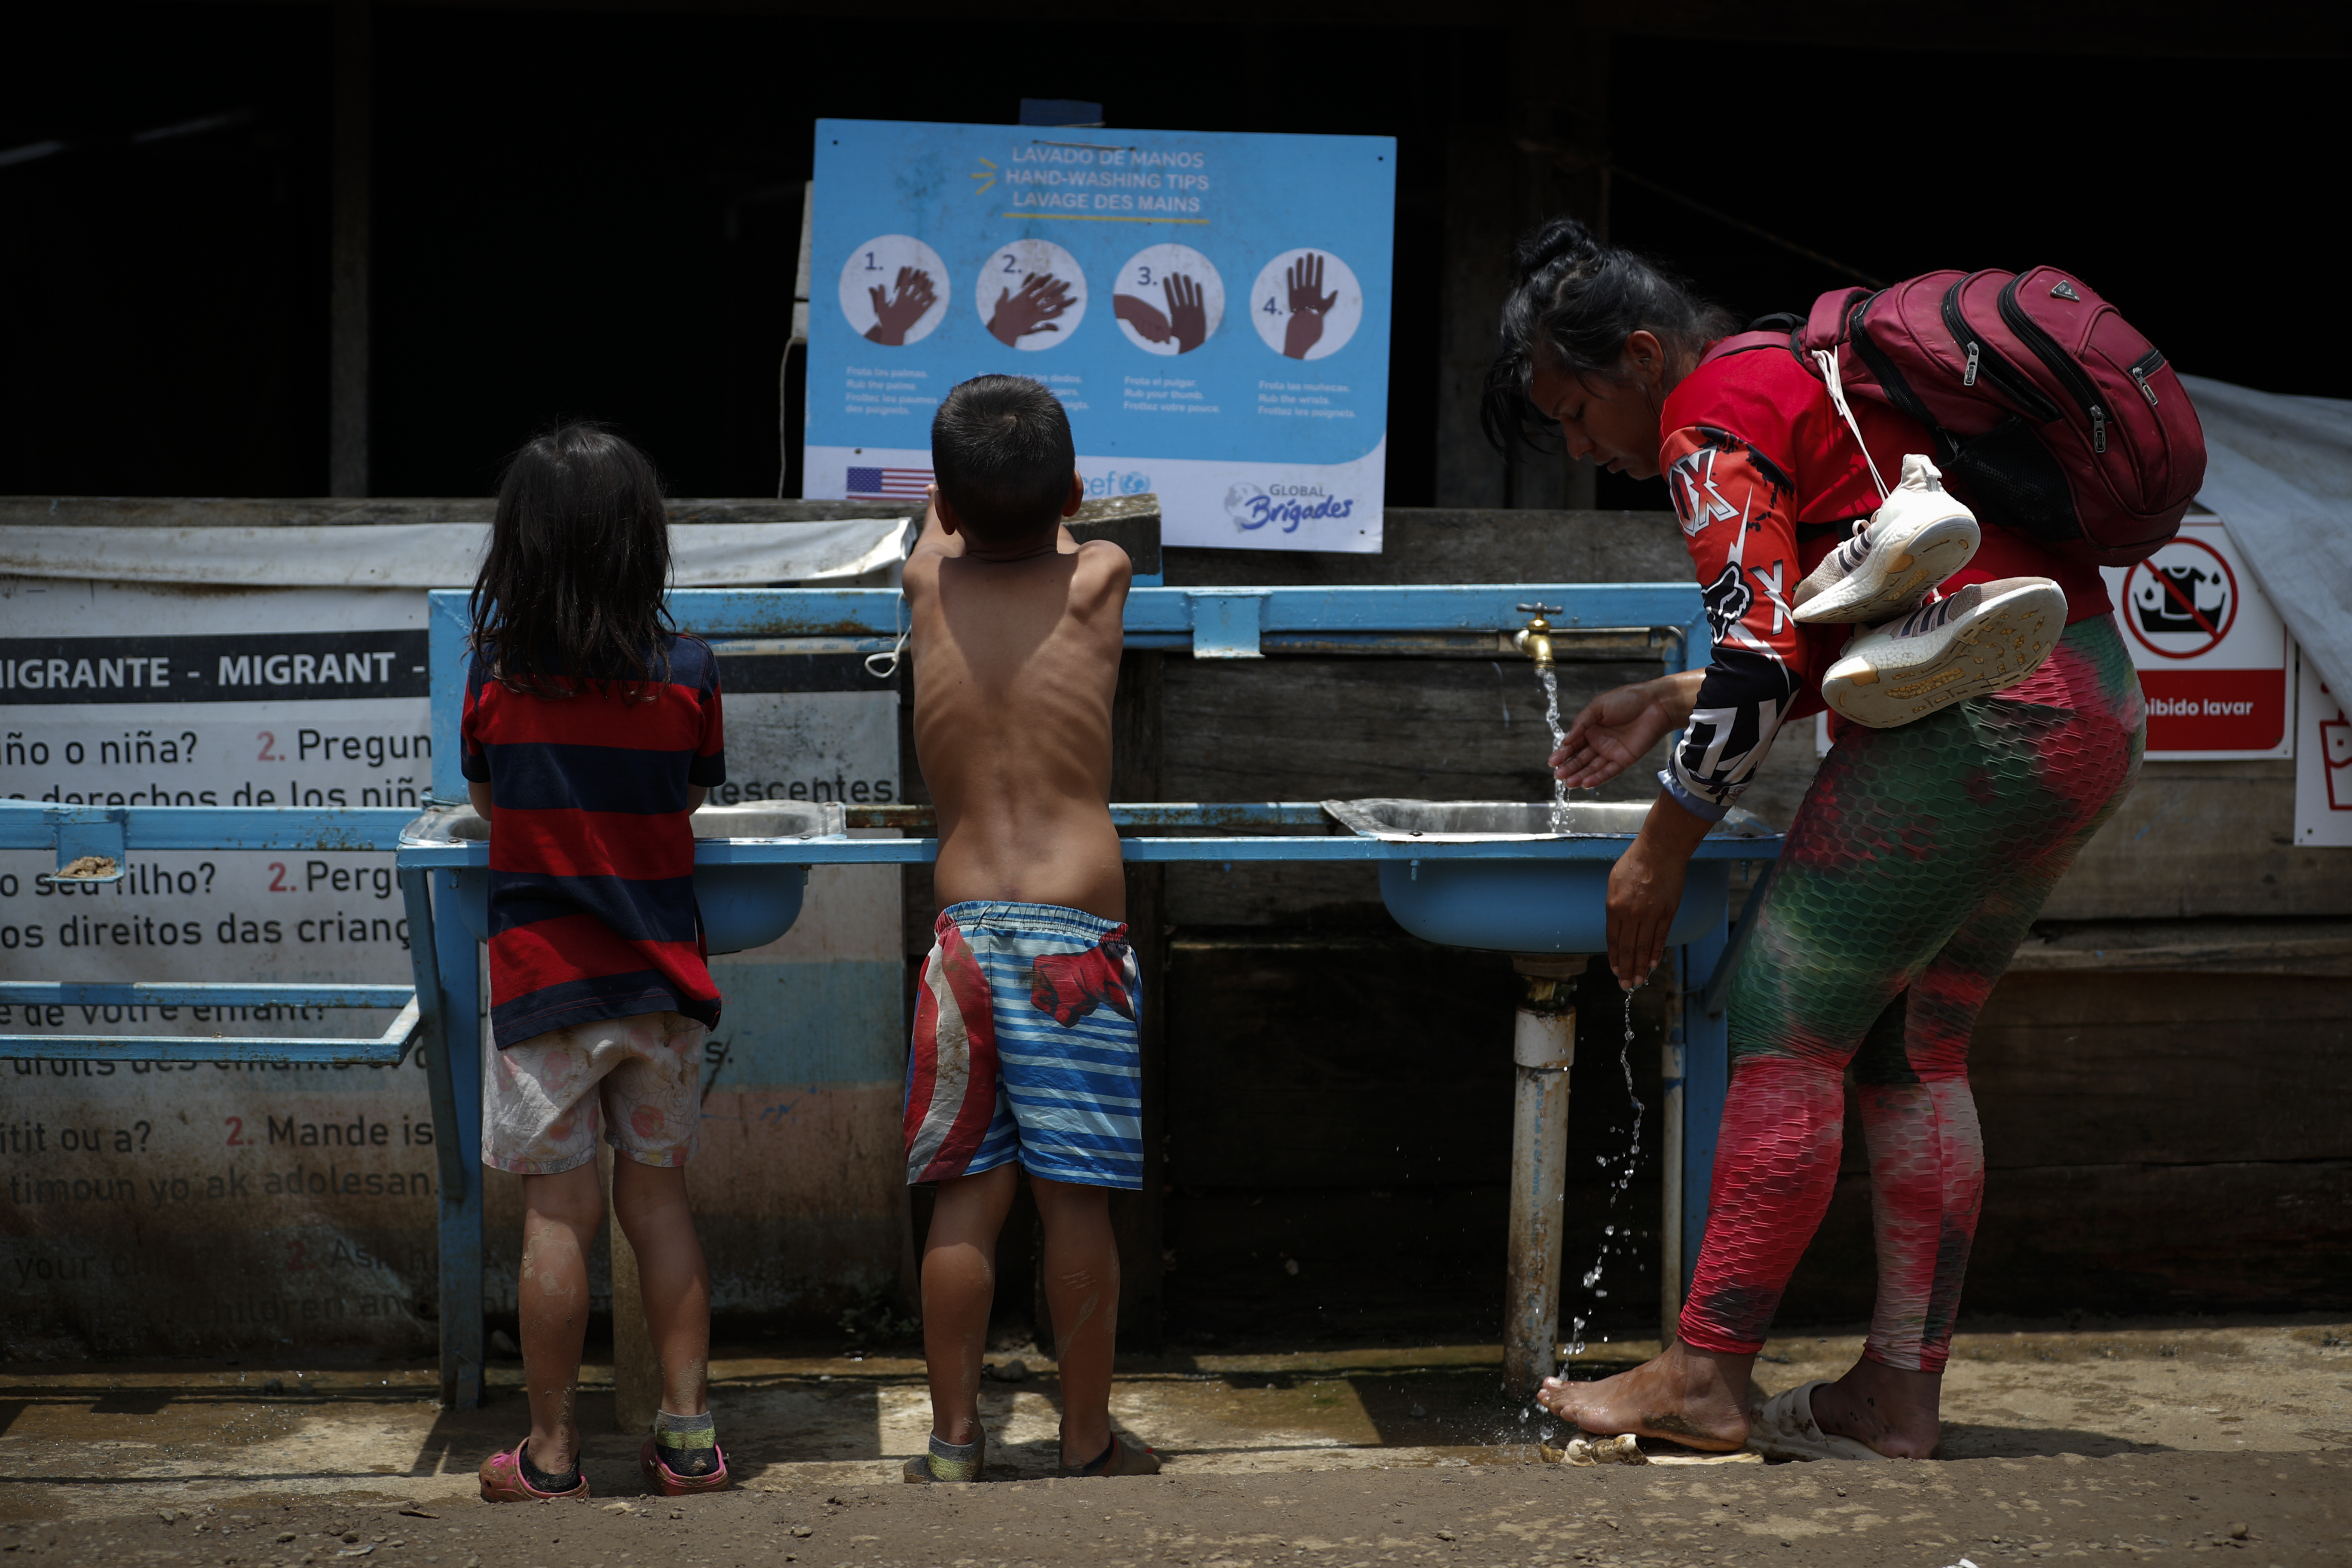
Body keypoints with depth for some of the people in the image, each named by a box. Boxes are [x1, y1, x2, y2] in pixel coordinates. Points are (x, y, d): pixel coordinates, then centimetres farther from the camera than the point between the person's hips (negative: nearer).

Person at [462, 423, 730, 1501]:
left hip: (543, 980, -2)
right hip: (660, 978, 2)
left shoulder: (498, 671, -7)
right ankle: (687, 1433, 14)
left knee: (559, 1217, 3)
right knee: (658, 1200, 12)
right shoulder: (688, 674, -5)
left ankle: (551, 1455, 11)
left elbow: (486, 800, 8)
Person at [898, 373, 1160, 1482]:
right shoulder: (1099, 580, 2)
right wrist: (1039, 497, 47)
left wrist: (967, 492, 51)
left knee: (966, 1196, 7)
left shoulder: (928, 583, 6)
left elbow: (942, 524, 31)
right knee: (1077, 1200, 3)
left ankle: (953, 1440, 13)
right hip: (1076, 932, -2)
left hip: (964, 925, 2)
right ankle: (1088, 1444, 13)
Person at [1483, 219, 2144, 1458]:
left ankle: (1704, 1378, -1)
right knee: (1914, 1054, 12)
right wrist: (1675, 702, 25)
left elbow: (1763, 666, -15)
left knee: (1786, 1036, -5)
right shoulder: (1804, 373, 23)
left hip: (1976, 726, -10)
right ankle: (1899, 1397, 13)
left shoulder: (1711, 419, -7)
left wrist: (1661, 851, -8)